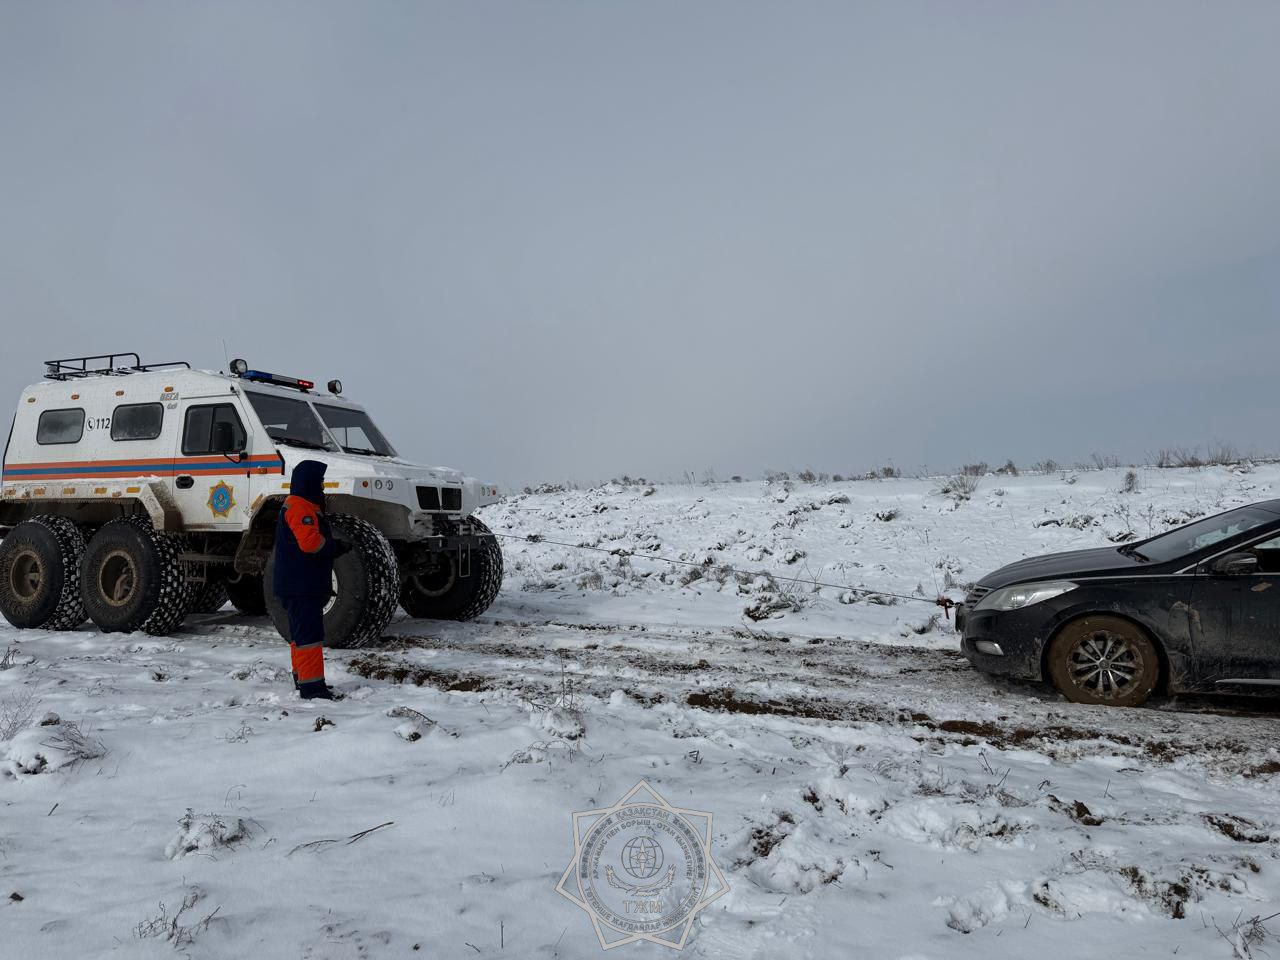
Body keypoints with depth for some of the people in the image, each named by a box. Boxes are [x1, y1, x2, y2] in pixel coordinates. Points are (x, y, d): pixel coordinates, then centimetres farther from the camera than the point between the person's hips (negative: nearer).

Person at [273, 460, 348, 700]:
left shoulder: (307, 506, 20)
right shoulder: (299, 507, -16)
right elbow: (310, 543, -26)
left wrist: (336, 546, 7)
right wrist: (337, 546, -13)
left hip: (305, 584, 11)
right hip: (300, 587, -11)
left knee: (301, 632, 19)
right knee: (309, 634, -12)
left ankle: (303, 677, 29)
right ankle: (311, 686, -12)